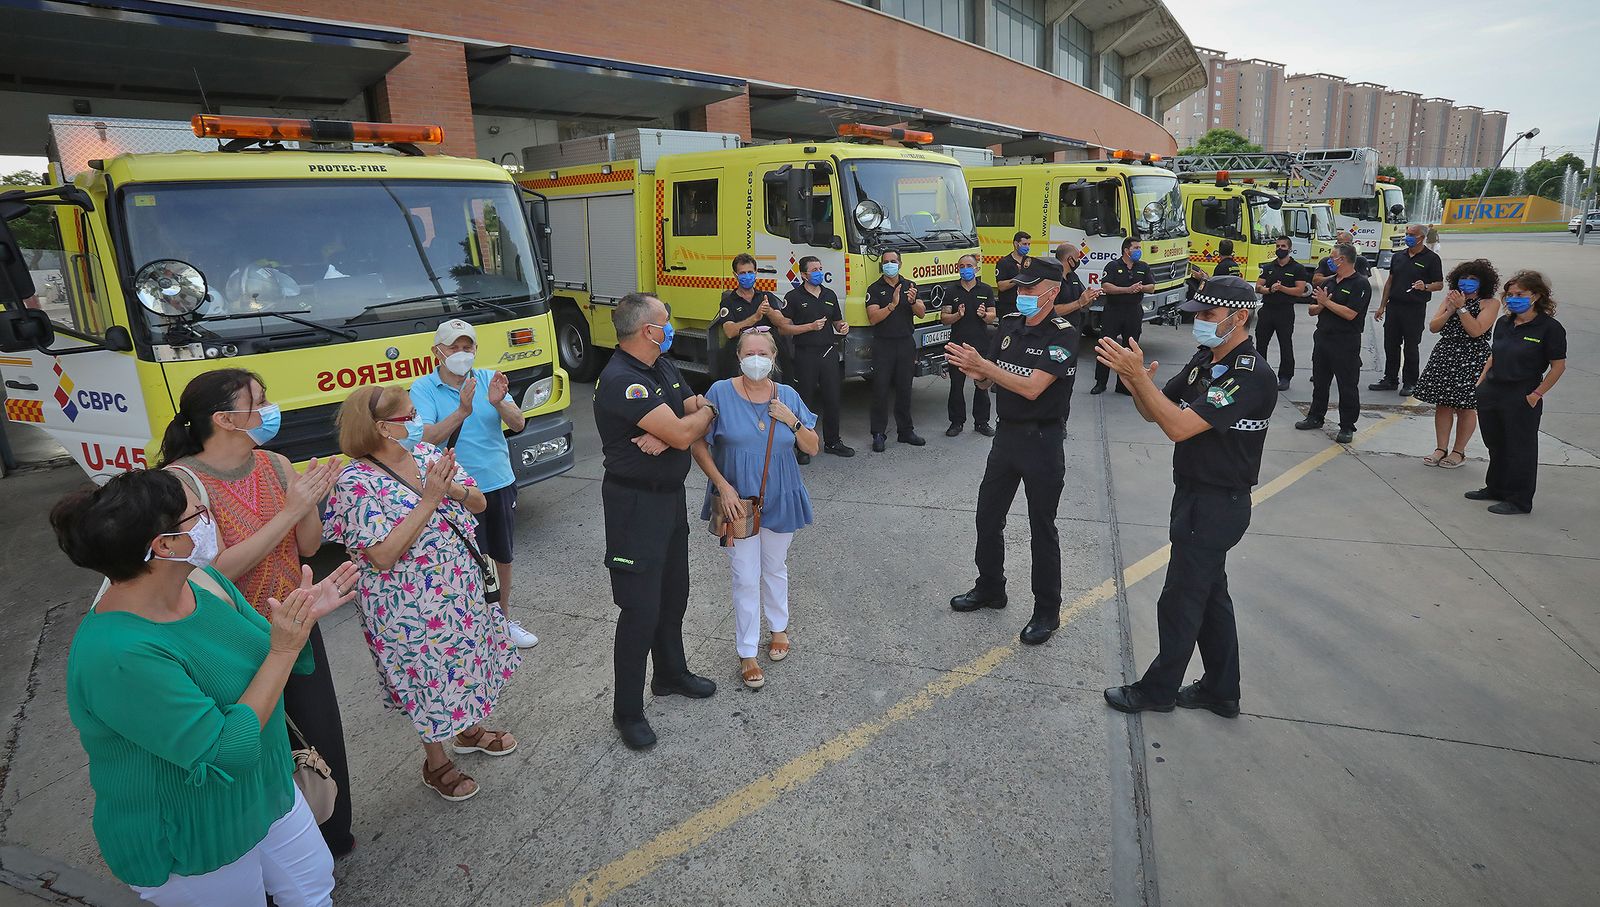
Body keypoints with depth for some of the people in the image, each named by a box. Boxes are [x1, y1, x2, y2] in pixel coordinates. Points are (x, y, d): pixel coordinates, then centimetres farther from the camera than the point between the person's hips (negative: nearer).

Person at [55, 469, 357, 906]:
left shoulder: (202, 580, -11)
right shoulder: (120, 655, -35)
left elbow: (260, 661, 4)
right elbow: (224, 753, -32)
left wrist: (303, 618, -15)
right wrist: (285, 648, -30)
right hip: (189, 846, -7)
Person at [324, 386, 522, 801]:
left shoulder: (428, 453, -3)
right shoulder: (357, 483, -20)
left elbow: (479, 503, 0)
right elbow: (382, 556, -26)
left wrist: (454, 489, -22)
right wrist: (429, 499, -29)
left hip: (464, 588, 6)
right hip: (411, 606, -6)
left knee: (466, 659, 23)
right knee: (429, 677, 10)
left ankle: (468, 729, 49)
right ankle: (436, 762, 34)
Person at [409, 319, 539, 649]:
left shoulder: (488, 379, 0)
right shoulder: (422, 389, -6)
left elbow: (519, 424, -8)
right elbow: (426, 437, -19)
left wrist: (498, 403, -29)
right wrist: (462, 412, -32)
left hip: (500, 483, 4)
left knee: (503, 557, 16)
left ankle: (502, 619, 35)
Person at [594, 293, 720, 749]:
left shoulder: (663, 367, 6)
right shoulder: (621, 381, -25)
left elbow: (689, 420, 3)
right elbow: (683, 434, -29)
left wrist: (667, 436, -18)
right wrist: (706, 412, -7)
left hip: (671, 494, 9)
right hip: (636, 504, -9)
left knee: (674, 593, 22)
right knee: (641, 608, -2)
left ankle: (671, 673, 43)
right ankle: (628, 712, 14)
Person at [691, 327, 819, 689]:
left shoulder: (788, 396, -2)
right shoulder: (721, 393, -11)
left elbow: (812, 447, 1)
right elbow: (698, 445, -9)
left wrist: (792, 420, -16)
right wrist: (723, 487, -16)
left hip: (780, 501, 3)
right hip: (737, 501, -3)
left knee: (775, 569, 21)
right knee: (746, 579, 2)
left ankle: (779, 628, 44)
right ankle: (747, 653, 17)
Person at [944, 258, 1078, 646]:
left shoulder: (1063, 335, -16)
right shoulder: (1010, 324, 5)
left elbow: (1032, 388, -24)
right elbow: (991, 380, 9)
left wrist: (982, 364, -25)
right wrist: (977, 373, -15)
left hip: (1042, 440, -7)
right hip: (1007, 434, 7)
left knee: (1042, 528, 3)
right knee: (988, 517, 15)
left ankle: (1047, 612, 18)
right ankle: (990, 588, 35)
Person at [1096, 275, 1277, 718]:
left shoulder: (1251, 375, -23)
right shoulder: (1204, 360, 6)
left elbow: (1180, 426, -30)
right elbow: (1154, 412, 5)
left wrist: (1137, 374, -30)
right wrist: (1136, 377, -14)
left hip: (1217, 503, -9)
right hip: (1195, 494, 9)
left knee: (1180, 601, 3)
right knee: (1209, 592, 18)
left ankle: (1159, 689, 20)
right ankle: (1221, 690, 32)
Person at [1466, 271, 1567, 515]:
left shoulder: (1549, 328, -10)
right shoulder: (1504, 323, 9)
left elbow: (1558, 366, -8)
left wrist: (1536, 394, -13)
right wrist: (1481, 381, 8)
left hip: (1522, 399, -6)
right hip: (1491, 392, 6)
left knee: (1520, 449, 4)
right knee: (1495, 444, 17)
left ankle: (1519, 501, 14)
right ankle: (1495, 489, 33)